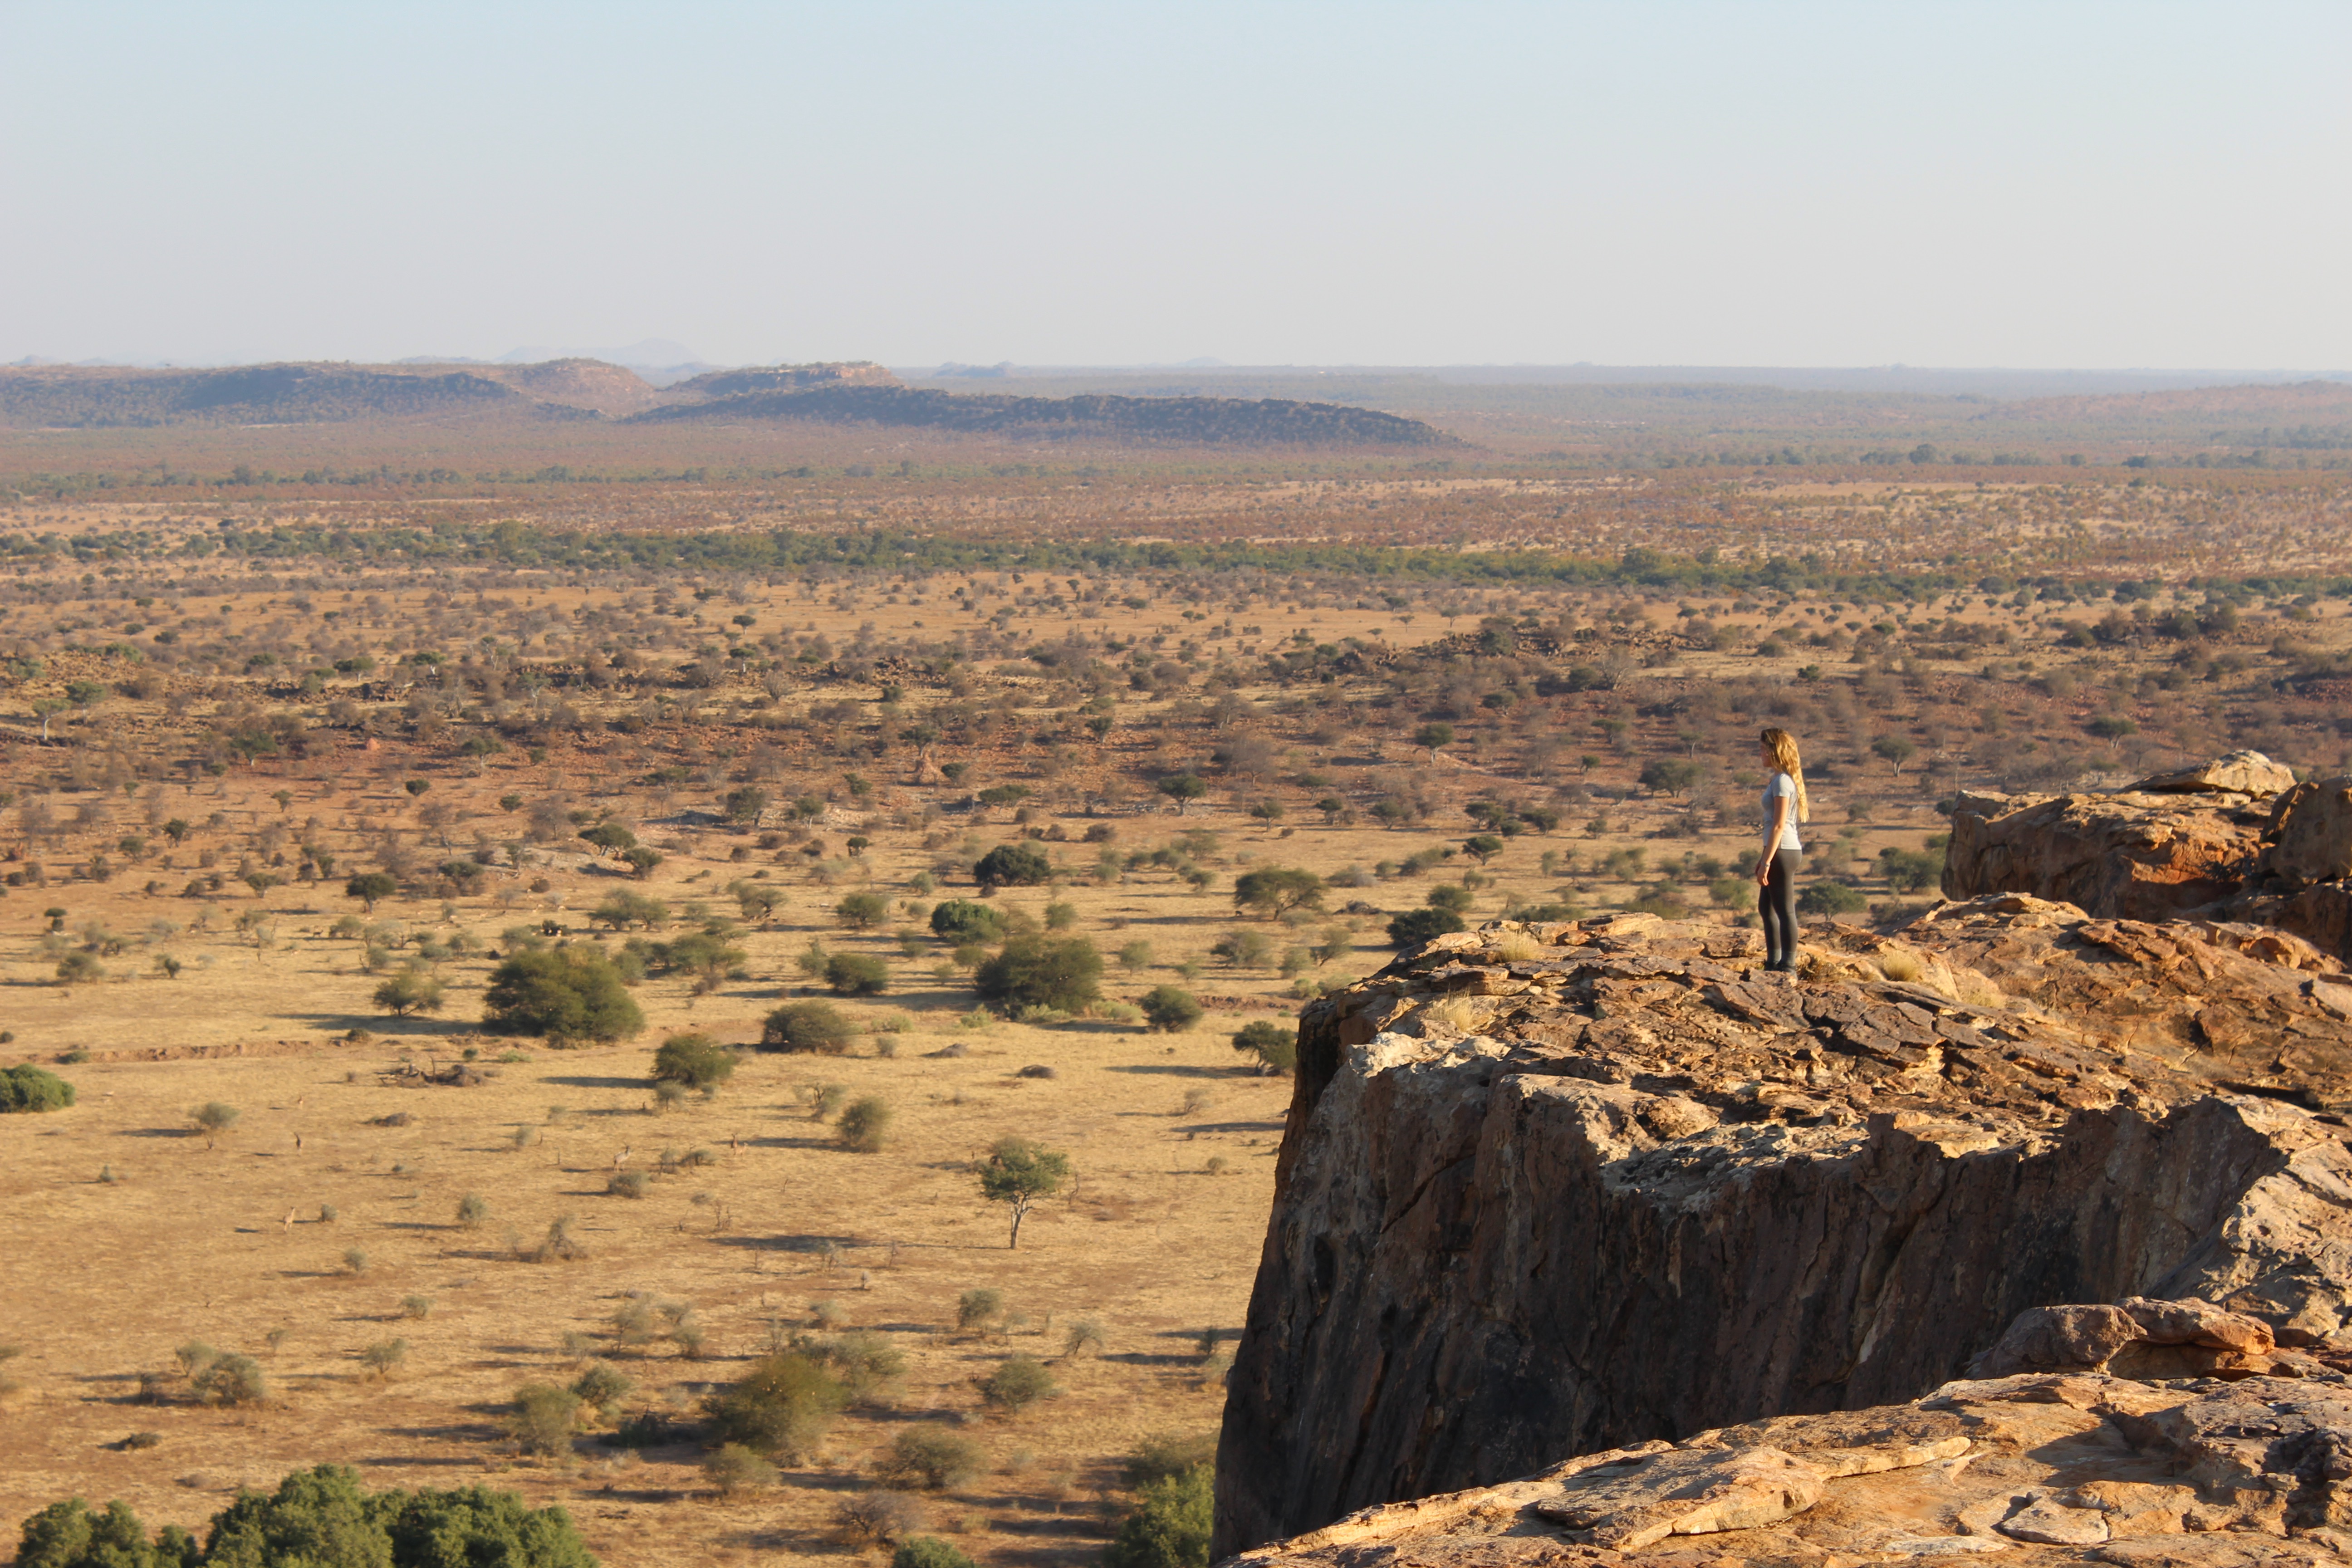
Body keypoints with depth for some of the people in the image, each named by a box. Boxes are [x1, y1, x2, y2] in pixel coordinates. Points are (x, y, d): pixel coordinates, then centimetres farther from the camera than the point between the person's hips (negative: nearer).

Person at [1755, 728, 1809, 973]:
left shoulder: (1782, 782, -14)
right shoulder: (1779, 780, 15)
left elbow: (1779, 825, -19)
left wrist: (1767, 862, -19)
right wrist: (1763, 858, 21)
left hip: (1782, 852, -10)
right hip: (1782, 851, 10)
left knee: (1785, 910, -6)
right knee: (1766, 907, 17)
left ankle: (1788, 966, -4)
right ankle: (1774, 962, 23)